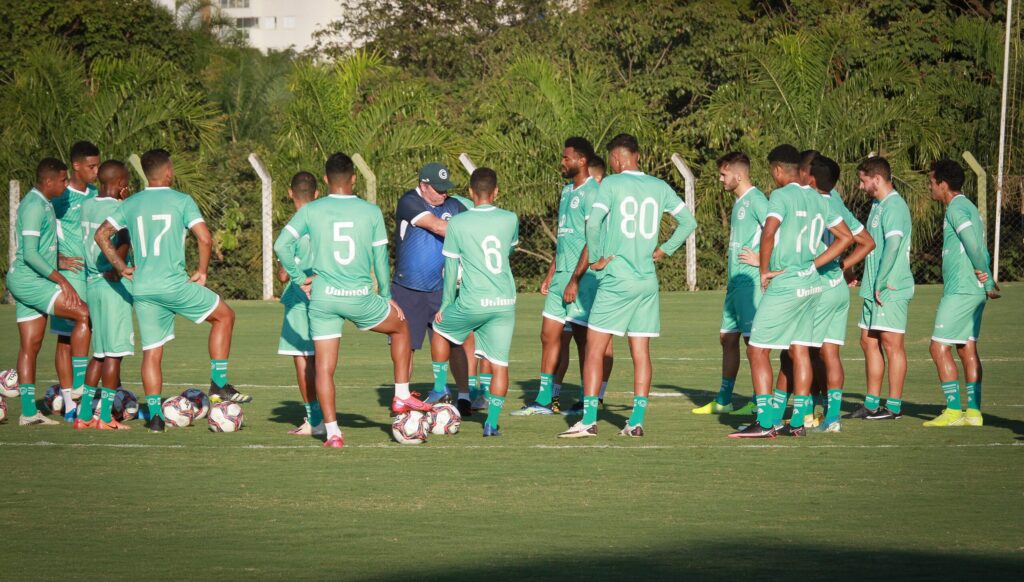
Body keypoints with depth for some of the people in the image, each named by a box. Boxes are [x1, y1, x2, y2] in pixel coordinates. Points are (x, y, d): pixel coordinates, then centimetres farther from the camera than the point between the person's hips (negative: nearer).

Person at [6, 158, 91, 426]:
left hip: (29, 282, 10)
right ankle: (79, 384, -14)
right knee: (83, 313, -15)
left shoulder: (43, 203, 15)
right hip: (28, 280, -10)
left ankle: (28, 412, 7)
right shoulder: (34, 206, -16)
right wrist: (61, 280, -22)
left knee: (30, 345, 7)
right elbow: (30, 253, -22)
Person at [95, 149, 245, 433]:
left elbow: (101, 235, 6)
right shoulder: (182, 201, -2)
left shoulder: (131, 204, 10)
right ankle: (219, 385, 8)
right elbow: (205, 238, -12)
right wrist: (202, 271, 2)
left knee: (151, 351, 9)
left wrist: (122, 268, 12)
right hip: (174, 283, -4)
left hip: (142, 289, 4)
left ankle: (154, 415, 3)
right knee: (224, 315, 14)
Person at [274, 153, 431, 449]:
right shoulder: (371, 212, 1)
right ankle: (402, 396, 27)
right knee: (400, 327, 27)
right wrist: (387, 296, 17)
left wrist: (299, 278, 3)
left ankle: (332, 432, 0)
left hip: (322, 297, 0)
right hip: (361, 298, 0)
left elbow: (281, 245, -7)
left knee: (324, 367, 6)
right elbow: (380, 258, 6)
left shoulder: (310, 211, 0)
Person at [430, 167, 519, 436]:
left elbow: (451, 268, 3)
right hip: (505, 303, 2)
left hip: (472, 302, -2)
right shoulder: (510, 220, 3)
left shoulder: (457, 223, -3)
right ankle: (492, 422, -2)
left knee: (440, 330, 26)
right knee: (499, 363, 5)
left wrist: (446, 305, 14)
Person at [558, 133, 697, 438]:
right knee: (641, 353, 8)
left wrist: (596, 258, -7)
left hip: (615, 279, -5)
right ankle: (637, 421, 6)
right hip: (648, 282, 5)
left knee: (594, 350, 0)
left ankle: (589, 420, -5)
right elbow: (688, 221, 12)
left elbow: (593, 222, -19)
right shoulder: (660, 187, 8)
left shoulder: (612, 184, -6)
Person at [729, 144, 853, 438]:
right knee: (799, 350, 12)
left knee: (757, 350, -3)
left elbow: (769, 233, -26)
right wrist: (813, 264, 12)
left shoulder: (781, 196, -12)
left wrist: (764, 271, -12)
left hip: (784, 284, -8)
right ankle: (798, 421, 13)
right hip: (810, 283, 8)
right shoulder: (818, 199, 11)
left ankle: (765, 422, -9)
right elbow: (846, 237, 16)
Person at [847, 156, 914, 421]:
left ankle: (894, 406, -1)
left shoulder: (894, 206, -13)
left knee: (891, 343, -5)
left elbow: (893, 245, -21)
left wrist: (881, 284, -19)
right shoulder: (877, 205, 17)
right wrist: (869, 283, 15)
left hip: (891, 290, -10)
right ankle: (872, 403, 17)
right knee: (868, 342, 11)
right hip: (874, 289, 10)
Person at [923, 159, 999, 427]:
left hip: (960, 291, -10)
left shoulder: (956, 209, -12)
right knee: (967, 349, 10)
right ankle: (973, 412, 8)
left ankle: (953, 410, -8)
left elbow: (975, 247, -20)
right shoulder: (969, 208, 18)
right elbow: (981, 251, 15)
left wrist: (988, 282, -11)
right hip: (974, 292, 10)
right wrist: (987, 280, 3)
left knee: (939, 348, -6)